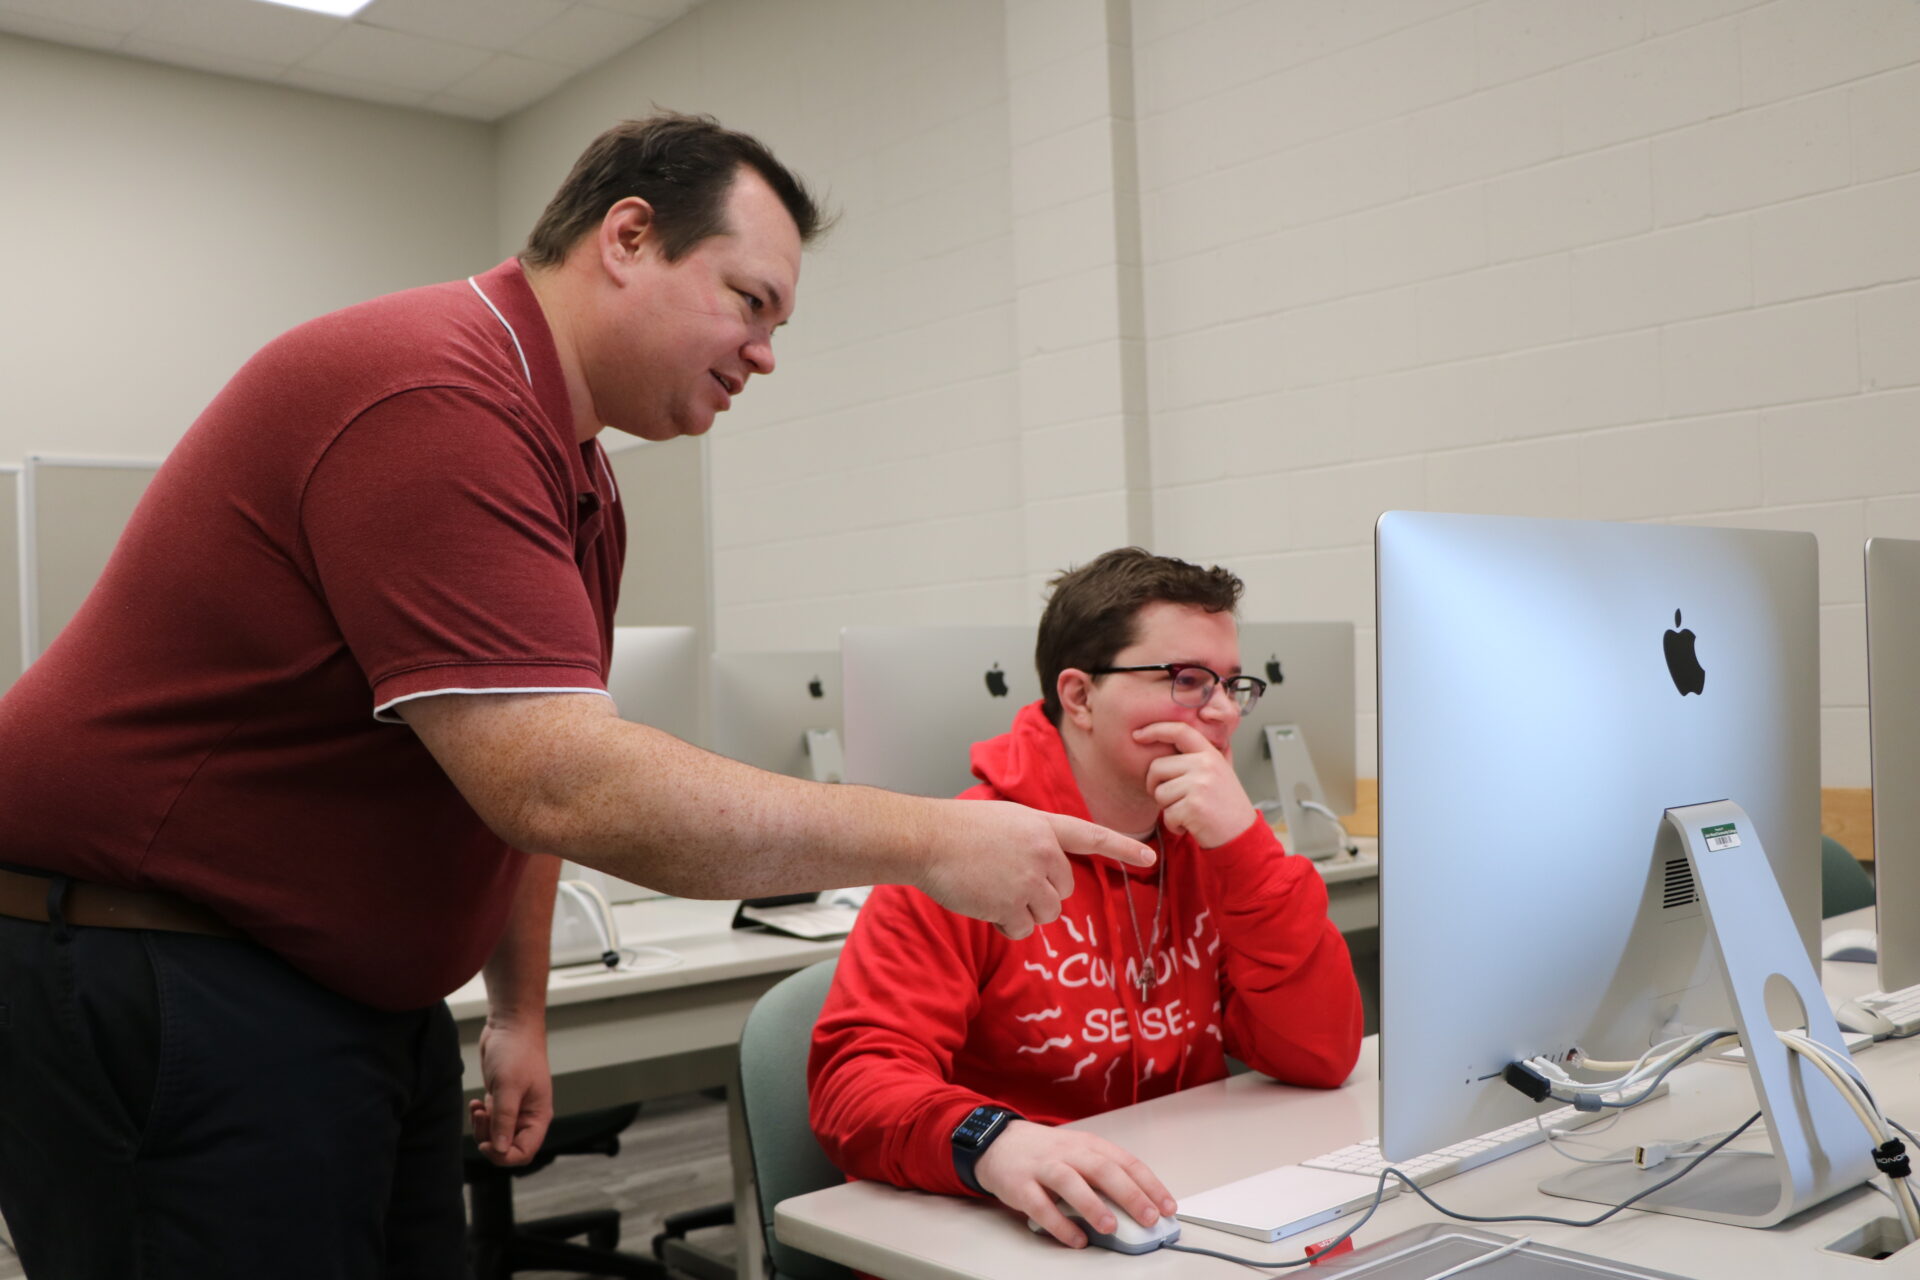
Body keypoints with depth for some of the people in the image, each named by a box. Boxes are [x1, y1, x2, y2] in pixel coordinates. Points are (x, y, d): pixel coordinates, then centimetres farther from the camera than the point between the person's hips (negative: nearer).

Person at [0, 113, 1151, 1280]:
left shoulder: (579, 482, 9)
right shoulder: (437, 401, -24)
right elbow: (560, 786, -32)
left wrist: (521, 1009, 15)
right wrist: (929, 844, -26)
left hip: (360, 996, 9)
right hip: (142, 989, -9)